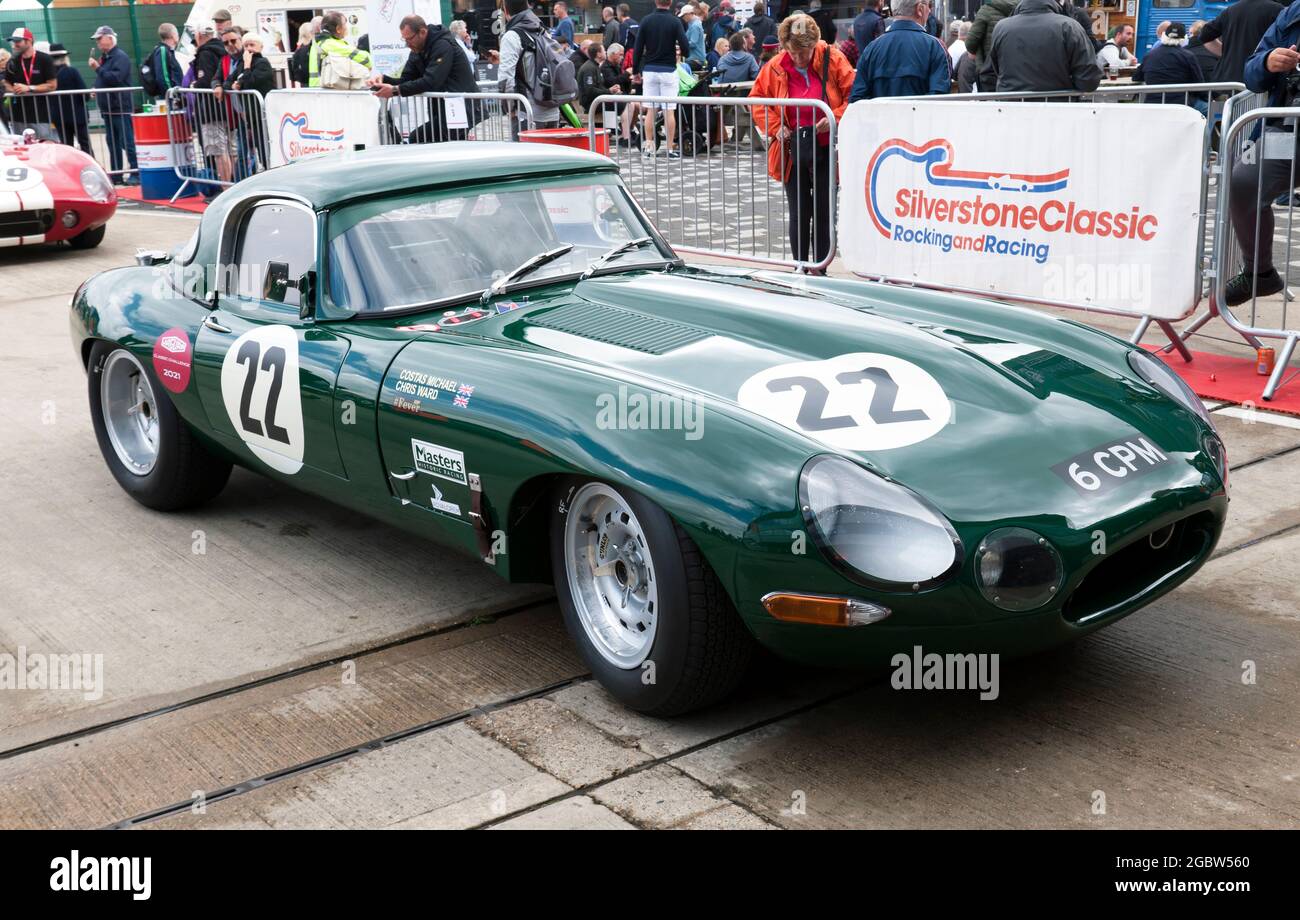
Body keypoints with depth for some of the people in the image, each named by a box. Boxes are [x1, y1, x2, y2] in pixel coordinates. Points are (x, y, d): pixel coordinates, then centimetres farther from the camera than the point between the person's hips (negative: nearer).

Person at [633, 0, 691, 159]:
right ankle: (670, 149, 3)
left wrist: (636, 71, 8)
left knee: (650, 110, 7)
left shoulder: (646, 21, -1)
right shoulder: (675, 22, -6)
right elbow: (685, 49, -11)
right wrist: (684, 53, 13)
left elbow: (638, 49, -1)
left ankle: (648, 147, 8)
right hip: (668, 70, -2)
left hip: (649, 70, 2)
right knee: (669, 111, 1)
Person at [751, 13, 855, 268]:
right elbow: (757, 99, 8)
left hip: (826, 150, -1)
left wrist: (835, 118, -20)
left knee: (824, 213, 7)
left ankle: (819, 269, 16)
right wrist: (775, 127, -5)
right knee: (799, 214, 7)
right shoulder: (775, 67, -2)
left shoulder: (833, 59, -6)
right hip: (793, 152, 1)